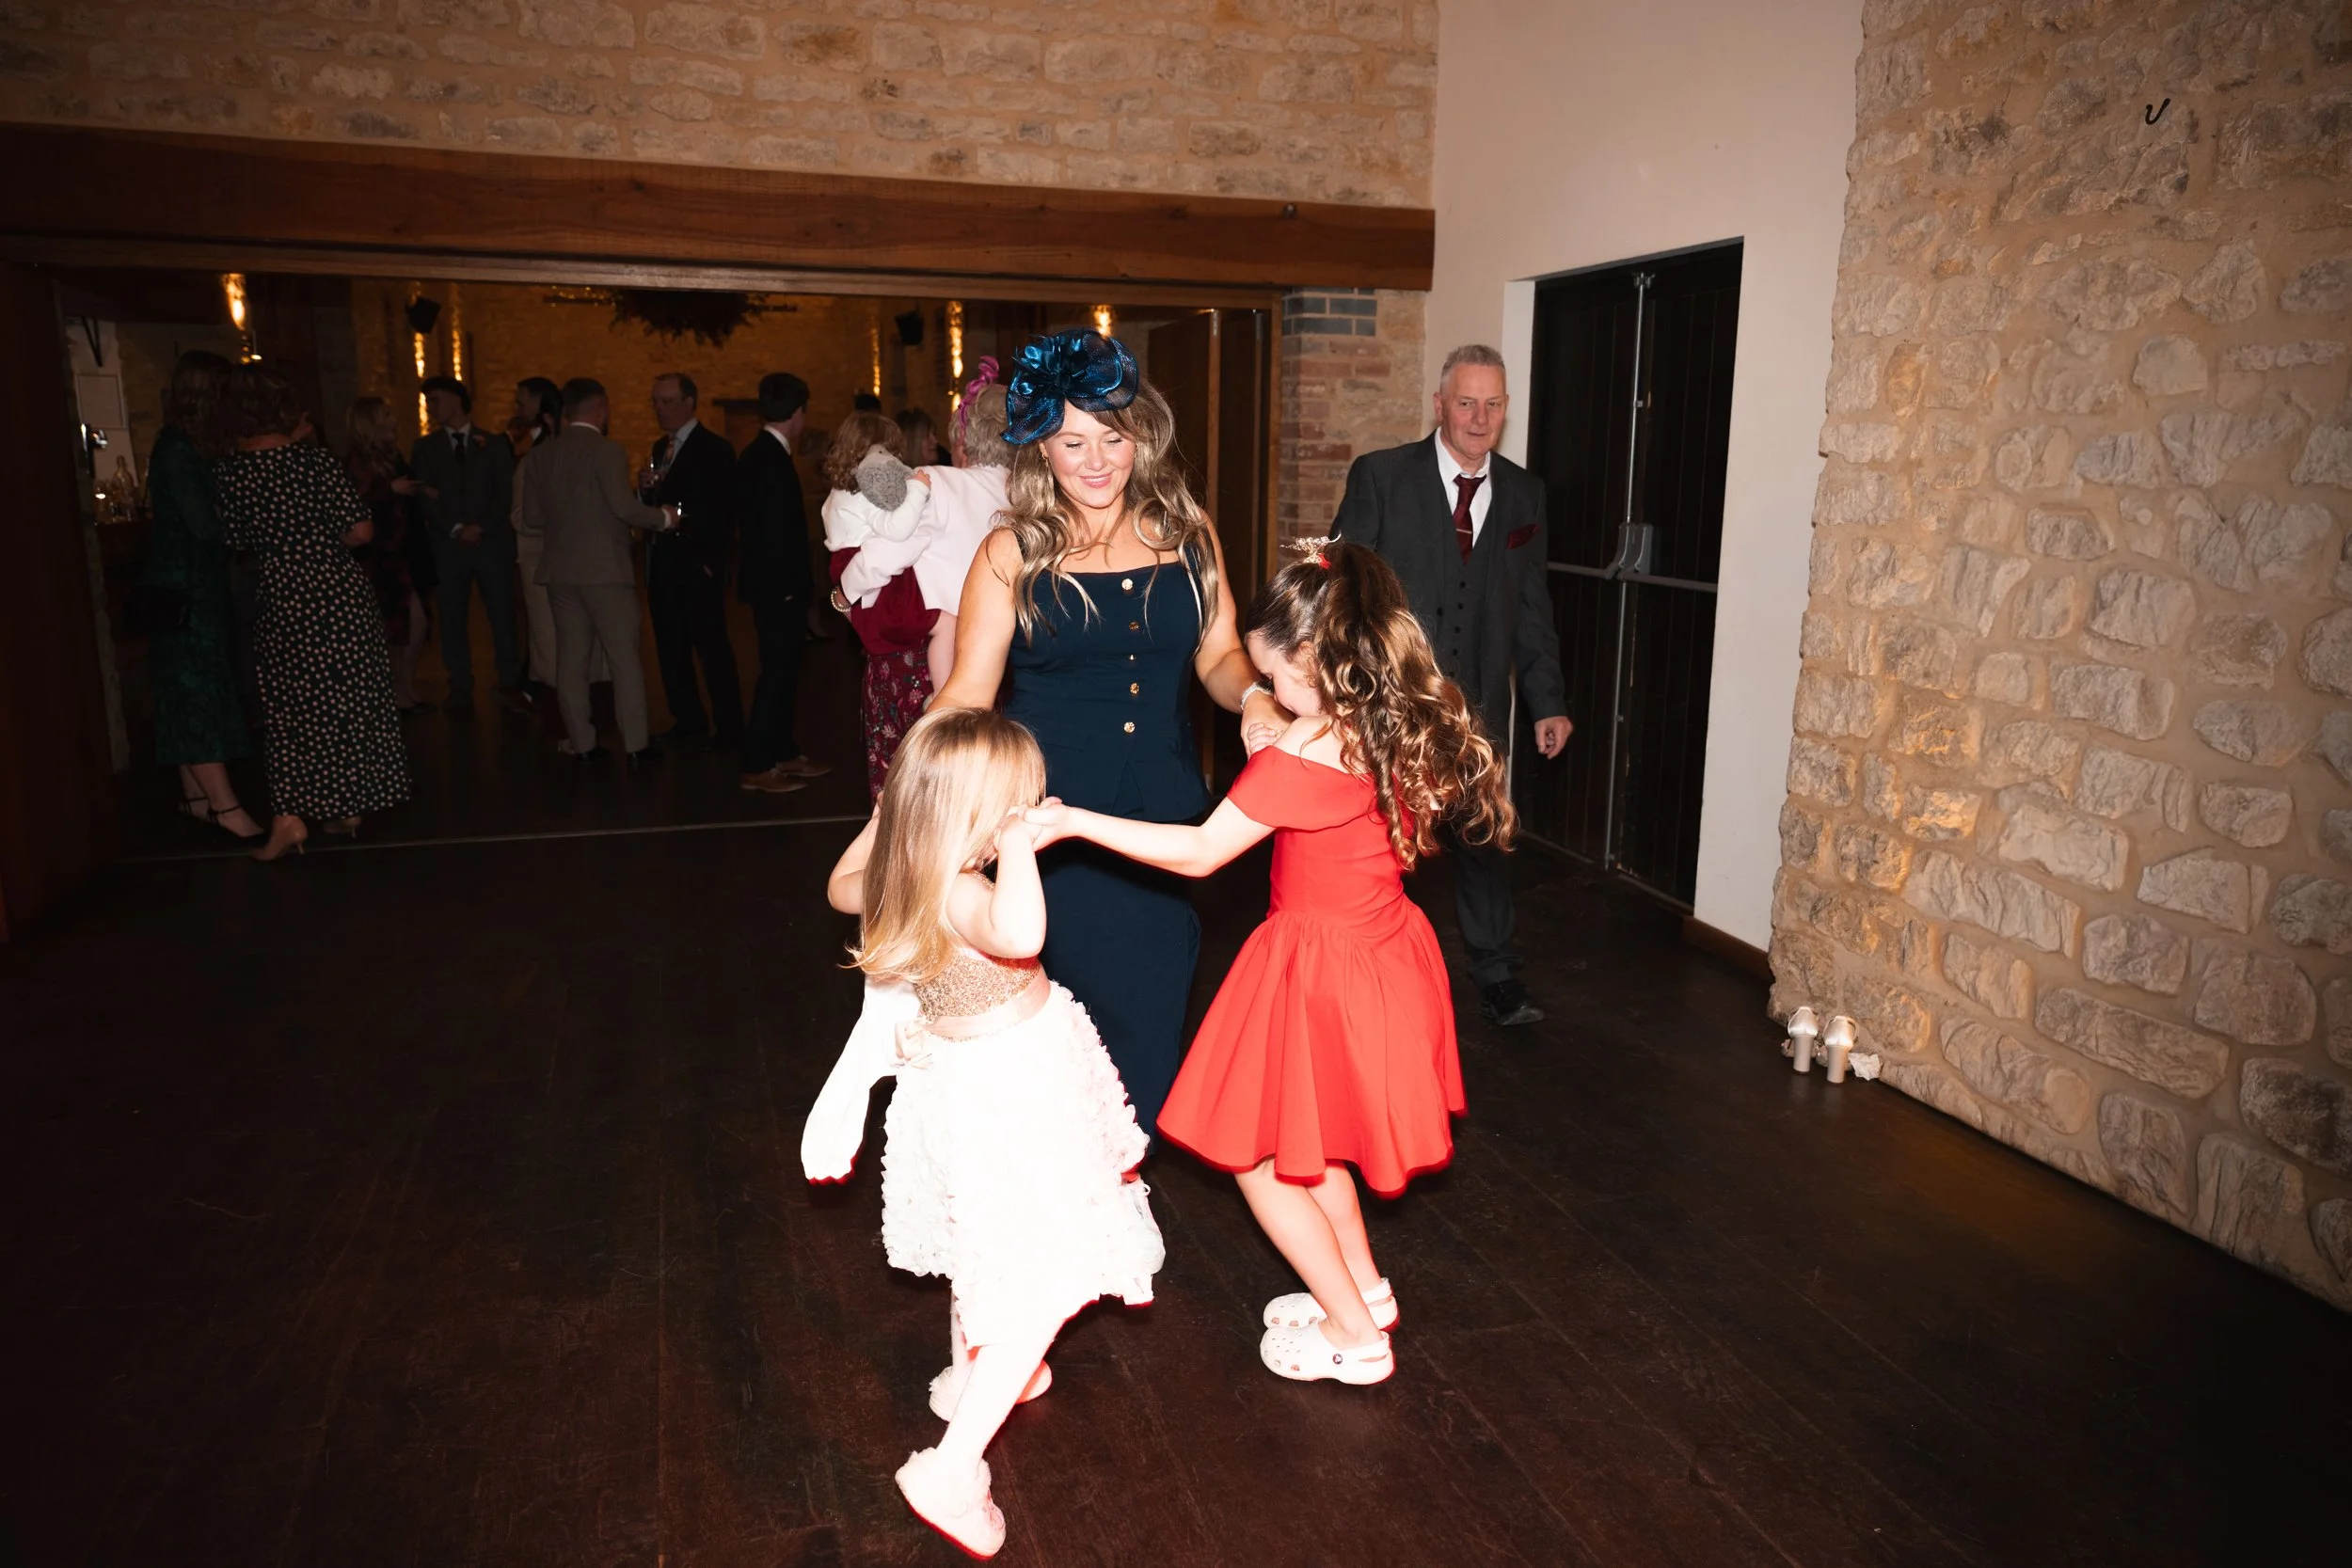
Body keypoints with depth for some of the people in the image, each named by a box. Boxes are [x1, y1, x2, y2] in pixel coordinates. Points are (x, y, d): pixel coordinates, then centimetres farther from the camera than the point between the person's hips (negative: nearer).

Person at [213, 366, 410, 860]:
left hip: (282, 601, 1)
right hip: (341, 592, -1)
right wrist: (322, 542, 9)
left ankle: (291, 815, 2)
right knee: (348, 698, 11)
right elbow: (361, 530, -10)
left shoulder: (231, 470, -2)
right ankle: (349, 806, 20)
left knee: (294, 708, 8)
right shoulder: (313, 458, -9)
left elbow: (238, 539, 10)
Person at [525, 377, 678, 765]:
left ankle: (582, 744, 13)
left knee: (571, 660, 10)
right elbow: (625, 507, -20)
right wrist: (663, 518, -5)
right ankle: (636, 745, 2)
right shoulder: (608, 451, -11)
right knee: (625, 660, 1)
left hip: (560, 571, 6)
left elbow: (531, 517, 9)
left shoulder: (542, 456, 7)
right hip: (605, 570, -5)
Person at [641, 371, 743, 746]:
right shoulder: (659, 449, 16)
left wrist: (712, 562, -15)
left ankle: (728, 729, 1)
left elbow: (724, 514, -10)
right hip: (662, 566, 7)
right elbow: (651, 505, 17)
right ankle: (688, 719, 21)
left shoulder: (715, 449, -6)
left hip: (697, 566, -7)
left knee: (712, 648, -4)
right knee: (670, 647, 11)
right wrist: (645, 489, -4)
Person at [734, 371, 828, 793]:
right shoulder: (771, 459, -19)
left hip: (774, 585, 10)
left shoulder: (758, 454, 12)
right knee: (777, 672, -4)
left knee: (783, 669, 16)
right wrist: (788, 585, -18)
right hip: (778, 586, -10)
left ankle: (785, 753, 25)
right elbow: (775, 530, -22)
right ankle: (757, 766, 2)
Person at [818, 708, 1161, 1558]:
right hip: (1009, 1095, -9)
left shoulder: (897, 879, -7)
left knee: (992, 1247, 32)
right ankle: (952, 1470, 1)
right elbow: (1018, 934, -56)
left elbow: (841, 885, 17)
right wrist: (1016, 846, -42)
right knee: (1048, 1278, 1)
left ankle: (968, 1374, 55)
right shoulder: (960, 896, -33)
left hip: (962, 1078, 9)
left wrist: (885, 816, 15)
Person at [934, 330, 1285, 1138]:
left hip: (1163, 822, 3)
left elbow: (1219, 655, 12)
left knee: (1149, 1022, 11)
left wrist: (1253, 696, -10)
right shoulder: (1013, 553, -3)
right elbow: (966, 694, -3)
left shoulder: (1187, 533, 5)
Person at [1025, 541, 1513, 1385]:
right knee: (1306, 1142, 26)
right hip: (1383, 956, 9)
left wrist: (1074, 822, -16)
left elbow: (1199, 852, -20)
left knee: (1259, 1158, 10)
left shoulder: (1304, 752, -24)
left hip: (1318, 966, -8)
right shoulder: (1411, 728, -2)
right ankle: (1364, 1287, 40)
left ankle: (1353, 1333, 22)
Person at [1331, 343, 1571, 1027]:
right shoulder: (1380, 476, -7)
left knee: (1486, 838, 12)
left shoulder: (1524, 493, 5)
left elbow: (1532, 606, 8)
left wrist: (1547, 702, 5)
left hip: (1480, 704, 3)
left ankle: (1496, 976, 28)